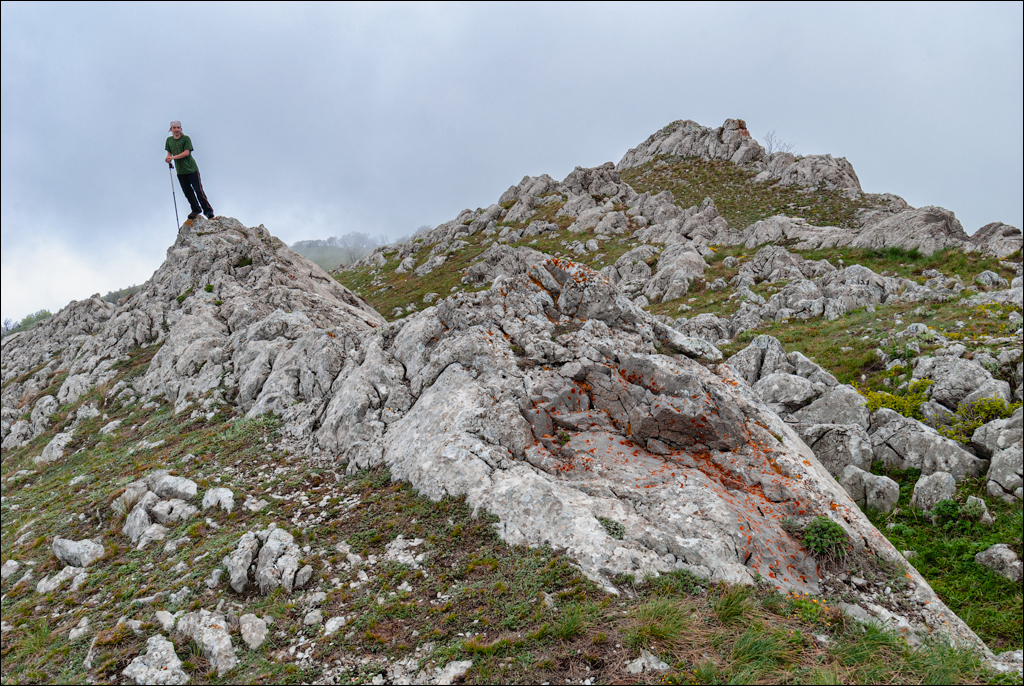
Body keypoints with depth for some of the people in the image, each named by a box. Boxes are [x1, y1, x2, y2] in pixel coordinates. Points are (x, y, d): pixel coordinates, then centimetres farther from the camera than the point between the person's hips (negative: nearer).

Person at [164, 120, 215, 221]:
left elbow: (186, 152, -14)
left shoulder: (186, 138, -6)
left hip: (191, 168, -5)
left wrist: (173, 157, -21)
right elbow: (169, 153, 14)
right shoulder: (169, 140, 8)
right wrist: (168, 158, -9)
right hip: (180, 170, 5)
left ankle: (207, 210, -1)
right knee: (187, 192, 8)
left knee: (198, 190, -8)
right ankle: (196, 209, 24)